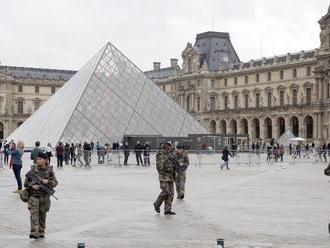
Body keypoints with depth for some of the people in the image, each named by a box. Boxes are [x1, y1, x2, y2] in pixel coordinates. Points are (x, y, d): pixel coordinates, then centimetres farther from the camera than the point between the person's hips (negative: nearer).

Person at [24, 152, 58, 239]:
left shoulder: (50, 170, 0)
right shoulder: (33, 169, -1)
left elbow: (55, 182, 0)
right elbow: (26, 182, 3)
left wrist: (47, 181, -20)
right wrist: (32, 186, -17)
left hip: (45, 196, 1)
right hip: (33, 195, -1)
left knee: (42, 215, 10)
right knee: (34, 213, -14)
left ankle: (41, 233, 22)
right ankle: (34, 232, -19)